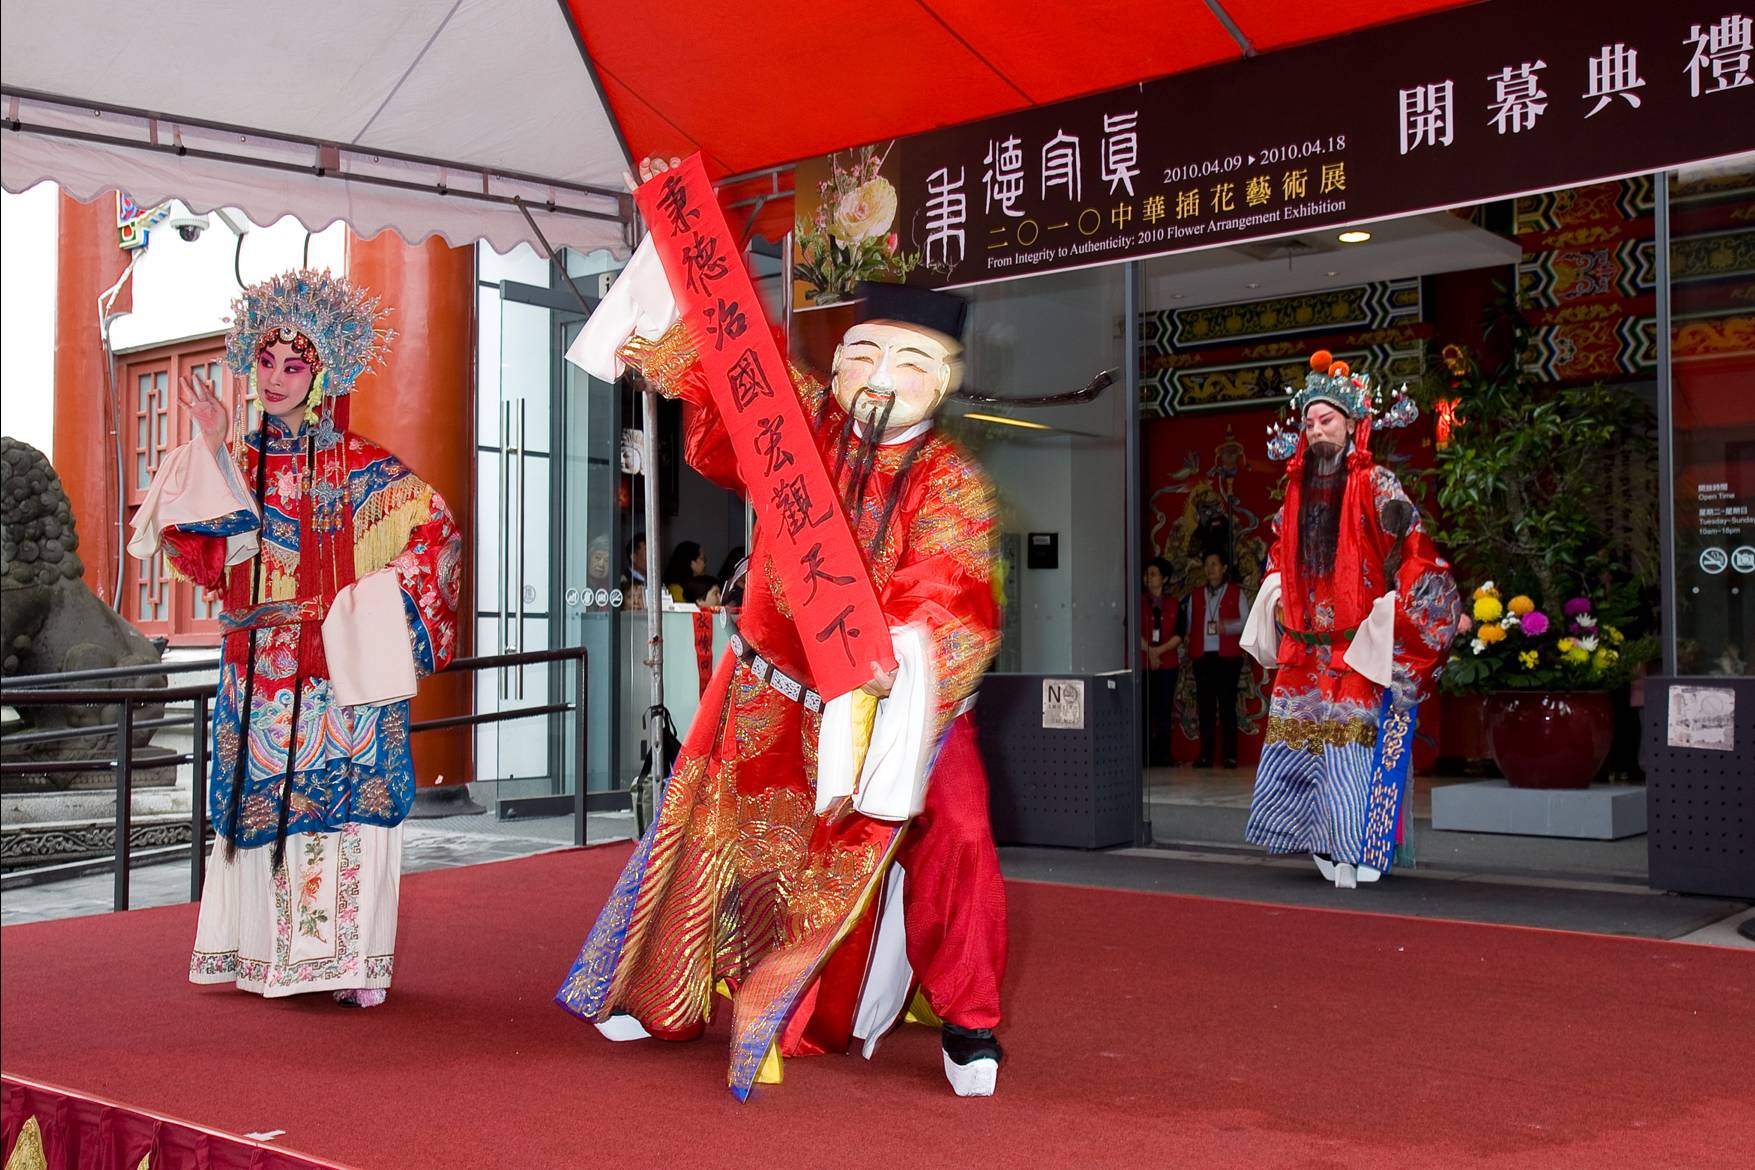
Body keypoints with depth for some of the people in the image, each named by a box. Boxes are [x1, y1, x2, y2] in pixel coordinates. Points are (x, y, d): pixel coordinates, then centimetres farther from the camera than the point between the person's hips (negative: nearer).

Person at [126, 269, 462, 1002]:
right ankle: (272, 952, 13)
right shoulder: (235, 464, 10)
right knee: (265, 799, 3)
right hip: (259, 671, 3)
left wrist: (377, 606, -7)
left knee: (345, 797, -6)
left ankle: (355, 960, -1)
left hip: (342, 668, -3)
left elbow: (436, 530, -1)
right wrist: (211, 451, -4)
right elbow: (206, 562, -1)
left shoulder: (358, 465, 1)